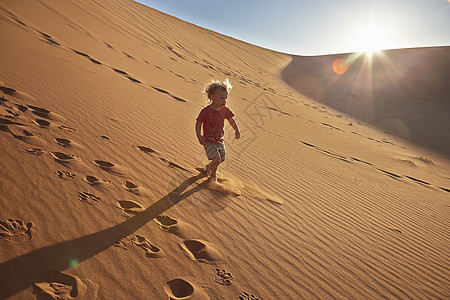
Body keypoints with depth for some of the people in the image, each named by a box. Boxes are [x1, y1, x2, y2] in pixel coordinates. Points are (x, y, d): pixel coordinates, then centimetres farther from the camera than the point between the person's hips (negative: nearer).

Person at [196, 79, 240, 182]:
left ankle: (209, 167, 45)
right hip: (209, 141, -6)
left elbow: (231, 120, 12)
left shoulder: (225, 110, -3)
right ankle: (213, 173, 18)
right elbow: (198, 123, -11)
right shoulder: (206, 112, -20)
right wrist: (199, 136, -22)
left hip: (220, 140, 6)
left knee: (222, 158, 15)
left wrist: (237, 130, 1)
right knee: (217, 159, -16)